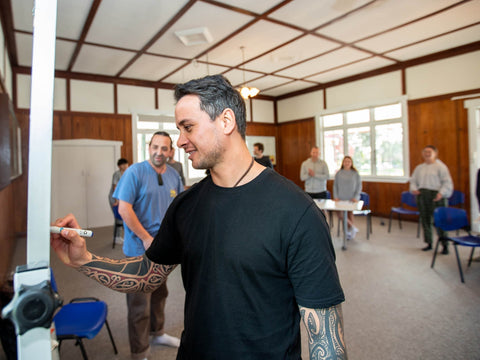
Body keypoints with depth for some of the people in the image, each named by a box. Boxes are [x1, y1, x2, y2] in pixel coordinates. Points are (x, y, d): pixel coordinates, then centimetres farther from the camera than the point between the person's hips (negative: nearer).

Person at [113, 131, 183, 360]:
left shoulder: (173, 175, 4)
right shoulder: (135, 172, -14)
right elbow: (124, 208, -19)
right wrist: (147, 238, -18)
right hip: (140, 248, -6)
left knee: (159, 294, 23)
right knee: (140, 304, 4)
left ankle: (157, 333, 45)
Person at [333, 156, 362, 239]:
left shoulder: (355, 174, 0)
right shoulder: (339, 173, 4)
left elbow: (359, 186, 2)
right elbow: (335, 185, 6)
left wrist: (356, 197, -8)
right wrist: (335, 196, -4)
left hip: (351, 199, -1)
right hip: (341, 198, 1)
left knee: (350, 213, 5)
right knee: (339, 213, -10)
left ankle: (349, 230, 20)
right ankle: (353, 227, 3)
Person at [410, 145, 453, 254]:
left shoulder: (440, 166, 1)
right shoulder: (419, 168, 16)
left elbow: (447, 182, -4)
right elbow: (413, 180, 18)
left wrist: (441, 193, -17)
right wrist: (414, 189, -1)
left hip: (436, 196, -5)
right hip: (422, 195, 5)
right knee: (425, 220, 8)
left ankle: (445, 245, 3)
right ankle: (429, 243, 19)